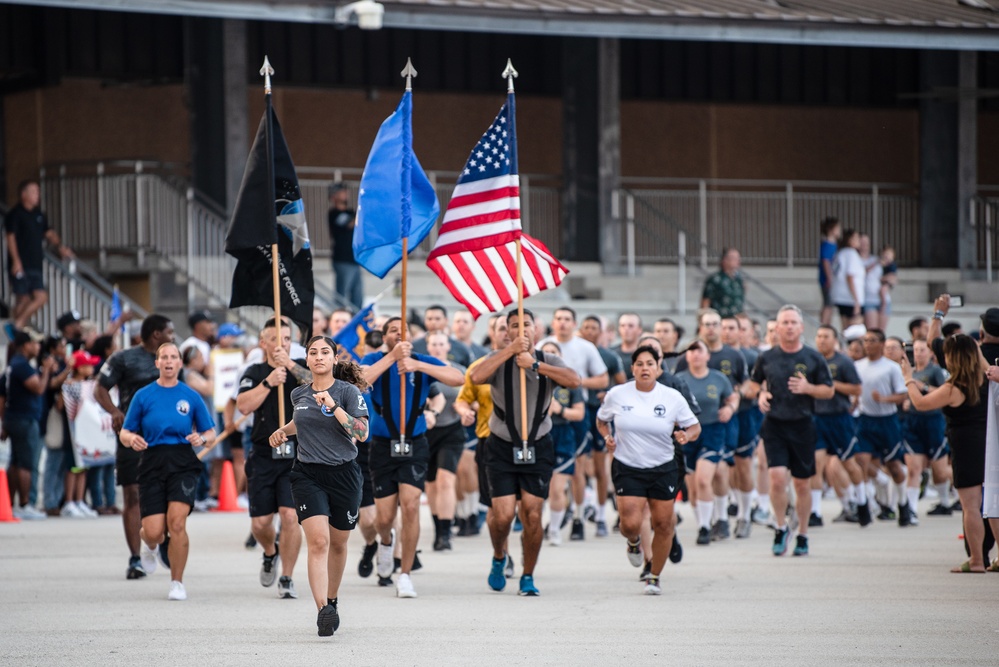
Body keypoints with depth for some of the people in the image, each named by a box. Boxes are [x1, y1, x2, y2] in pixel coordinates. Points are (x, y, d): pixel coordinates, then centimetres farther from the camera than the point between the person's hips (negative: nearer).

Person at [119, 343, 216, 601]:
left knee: (177, 520, -20)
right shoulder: (143, 396, 6)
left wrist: (201, 438, -11)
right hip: (152, 464, 0)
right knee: (154, 531, -8)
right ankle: (151, 546, 34)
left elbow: (211, 435, 12)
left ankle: (177, 583, -3)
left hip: (183, 465, 0)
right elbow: (124, 433, 9)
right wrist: (131, 439, -14)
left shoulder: (191, 397, 7)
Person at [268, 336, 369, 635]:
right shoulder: (299, 394, 8)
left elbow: (362, 433, -16)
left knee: (337, 543, 12)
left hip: (343, 473, -1)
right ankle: (323, 611, -25)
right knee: (318, 541, -16)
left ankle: (332, 601, 36)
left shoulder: (348, 391, -6)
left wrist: (334, 406, -22)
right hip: (307, 475, 1)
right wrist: (284, 431, 14)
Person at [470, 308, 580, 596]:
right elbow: (476, 377, -22)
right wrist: (511, 350, -22)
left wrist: (534, 364, -23)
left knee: (532, 515, -3)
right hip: (502, 447, -1)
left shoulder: (547, 362, 2)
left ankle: (528, 577, 12)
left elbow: (574, 380, -19)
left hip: (537, 448, 1)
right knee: (503, 515, -9)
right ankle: (499, 558, 22)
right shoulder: (499, 360, 0)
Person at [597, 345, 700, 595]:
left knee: (663, 523, 2)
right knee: (630, 523, -13)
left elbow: (694, 426, 5)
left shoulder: (673, 398, -4)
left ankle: (654, 577, 22)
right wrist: (607, 437, -4)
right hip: (627, 468, -1)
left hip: (664, 469, 1)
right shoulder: (617, 395, -3)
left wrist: (686, 435, -17)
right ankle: (634, 542, 27)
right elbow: (601, 419, 15)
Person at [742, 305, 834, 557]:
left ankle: (802, 535, 19)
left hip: (803, 425, 0)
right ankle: (781, 526, 5)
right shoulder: (767, 357, 5)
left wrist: (807, 388, -13)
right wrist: (759, 393, -5)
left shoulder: (813, 358, 2)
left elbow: (829, 391, 6)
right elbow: (753, 383, 18)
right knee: (777, 477, -15)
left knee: (801, 484, 6)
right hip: (774, 425, 0)